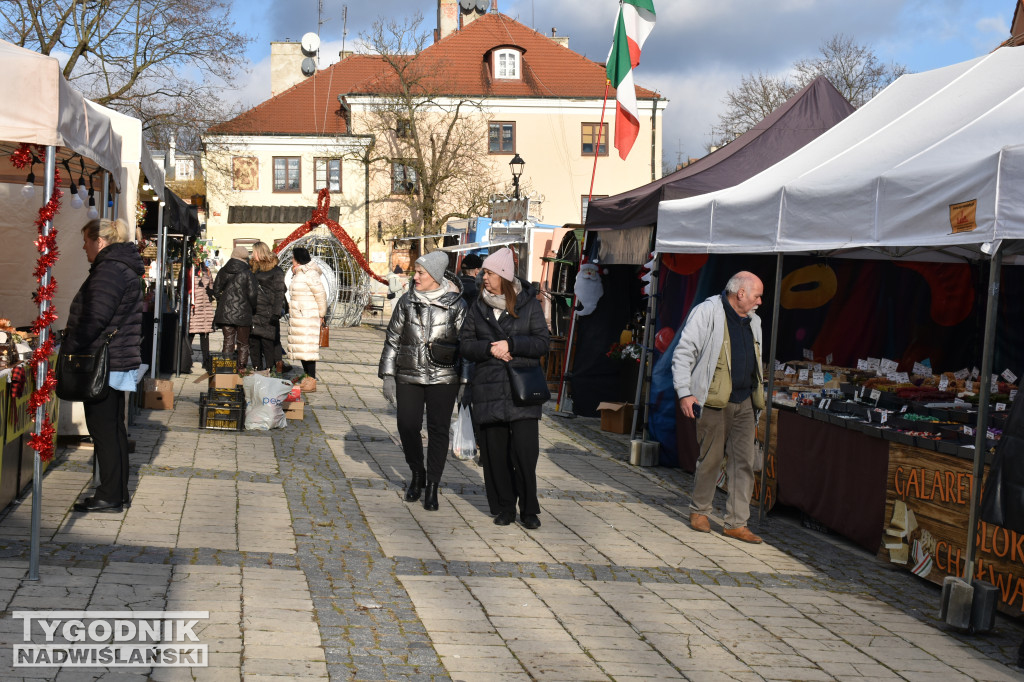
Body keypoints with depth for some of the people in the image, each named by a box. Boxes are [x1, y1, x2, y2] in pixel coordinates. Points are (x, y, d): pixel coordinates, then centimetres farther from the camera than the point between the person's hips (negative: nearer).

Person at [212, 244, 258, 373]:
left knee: (228, 341, 8)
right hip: (242, 313, -3)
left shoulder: (223, 272, 3)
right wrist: (253, 307, 5)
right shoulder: (247, 273, -8)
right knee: (243, 343, 7)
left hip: (225, 312, 3)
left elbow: (216, 290, 8)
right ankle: (241, 368, 5)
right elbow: (252, 294, -11)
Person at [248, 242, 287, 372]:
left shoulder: (276, 271, -5)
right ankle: (256, 369, 14)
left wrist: (276, 314, -16)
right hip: (253, 313, 7)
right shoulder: (253, 268, 17)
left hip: (267, 313, -7)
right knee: (253, 342, 7)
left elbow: (279, 293, -9)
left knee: (268, 343, -6)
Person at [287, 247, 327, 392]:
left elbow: (321, 295, -11)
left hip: (308, 318, -10)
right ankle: (306, 377, 18)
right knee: (300, 347, 11)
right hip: (297, 318, 10)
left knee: (308, 346, -10)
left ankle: (312, 381, -8)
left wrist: (321, 315, -7)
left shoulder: (310, 274, -13)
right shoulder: (298, 274, 16)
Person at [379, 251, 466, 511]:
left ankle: (432, 485, 12)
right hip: (408, 377, 2)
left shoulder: (456, 305, -1)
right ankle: (417, 474, 26)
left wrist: (465, 382, -1)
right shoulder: (406, 302, 5)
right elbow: (393, 339, 10)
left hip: (443, 379, -2)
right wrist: (388, 376, 5)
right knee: (407, 426, 1)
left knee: (438, 430, 0)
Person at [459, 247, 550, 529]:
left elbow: (543, 342, -3)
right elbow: (465, 344, 6)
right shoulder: (478, 307, 8)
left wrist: (511, 344, -15)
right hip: (488, 387, 3)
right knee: (494, 451, 4)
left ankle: (528, 509, 6)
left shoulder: (529, 304, 1)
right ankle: (503, 508, 16)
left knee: (525, 450, -7)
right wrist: (489, 349, -12)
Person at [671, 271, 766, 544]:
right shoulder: (707, 312, -7)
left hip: (744, 403, 6)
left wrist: (757, 398, 21)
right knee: (710, 459, 2)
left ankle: (737, 522, 5)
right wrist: (684, 392, -14)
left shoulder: (752, 321, 16)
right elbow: (684, 352, -9)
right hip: (714, 401, -6)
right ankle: (699, 511, 22)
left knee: (744, 462, 1)